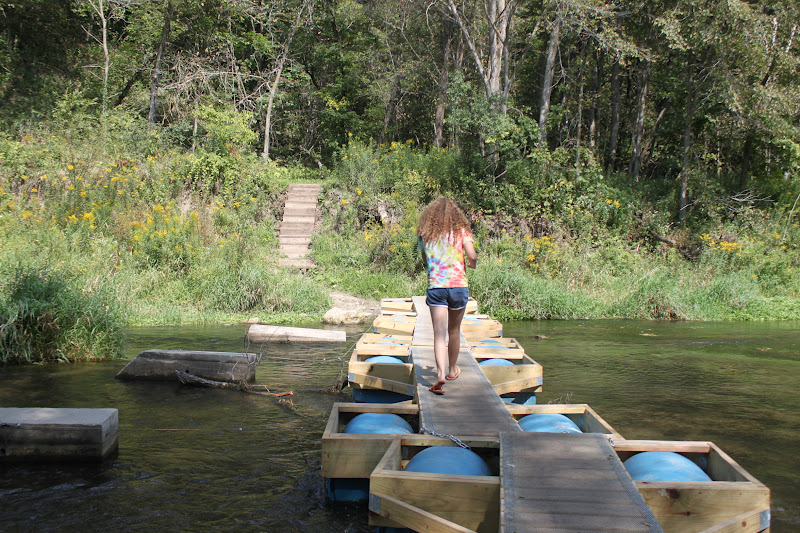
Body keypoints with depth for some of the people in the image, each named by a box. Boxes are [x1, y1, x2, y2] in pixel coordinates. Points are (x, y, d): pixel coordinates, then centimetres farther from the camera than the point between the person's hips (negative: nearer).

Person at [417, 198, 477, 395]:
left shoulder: (425, 234, 7)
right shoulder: (461, 231, 1)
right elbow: (472, 256, -10)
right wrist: (472, 264, 11)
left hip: (435, 286, 0)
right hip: (459, 285, 0)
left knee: (439, 334, -6)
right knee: (454, 330, 18)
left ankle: (441, 374, -24)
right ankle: (452, 369, 33)